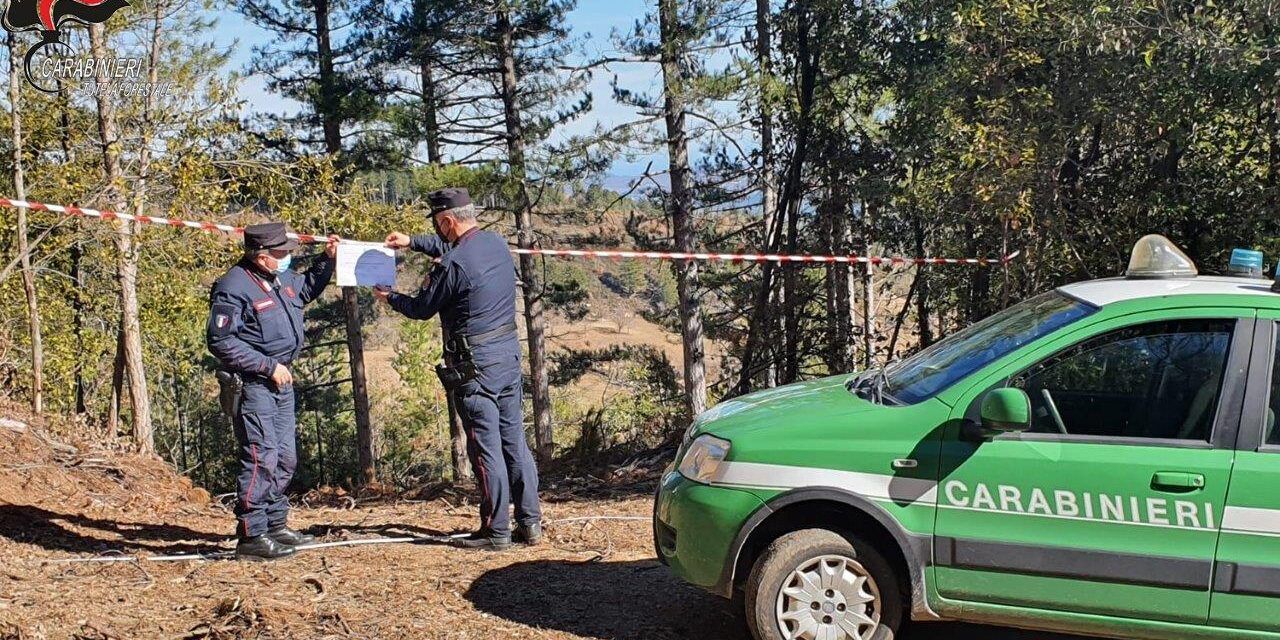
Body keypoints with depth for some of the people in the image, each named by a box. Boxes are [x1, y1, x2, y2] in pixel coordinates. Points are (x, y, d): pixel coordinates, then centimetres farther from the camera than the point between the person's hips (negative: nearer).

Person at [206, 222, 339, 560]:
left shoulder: (283, 279, 9)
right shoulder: (234, 288, -18)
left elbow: (307, 288, 33)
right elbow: (220, 342, -21)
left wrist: (327, 260, 17)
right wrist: (268, 366, -20)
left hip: (281, 381, 9)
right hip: (251, 384, -9)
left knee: (285, 457, 14)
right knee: (262, 457, -12)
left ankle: (275, 525, 26)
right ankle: (252, 536, -6)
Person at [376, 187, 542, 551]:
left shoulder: (452, 265, -17)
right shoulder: (496, 243, 7)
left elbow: (421, 308, -2)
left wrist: (389, 298, 17)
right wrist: (412, 242, 34)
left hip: (475, 364, -8)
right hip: (509, 354, 8)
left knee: (485, 447, -1)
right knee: (514, 439, 12)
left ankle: (496, 531, 4)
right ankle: (530, 523, 15)